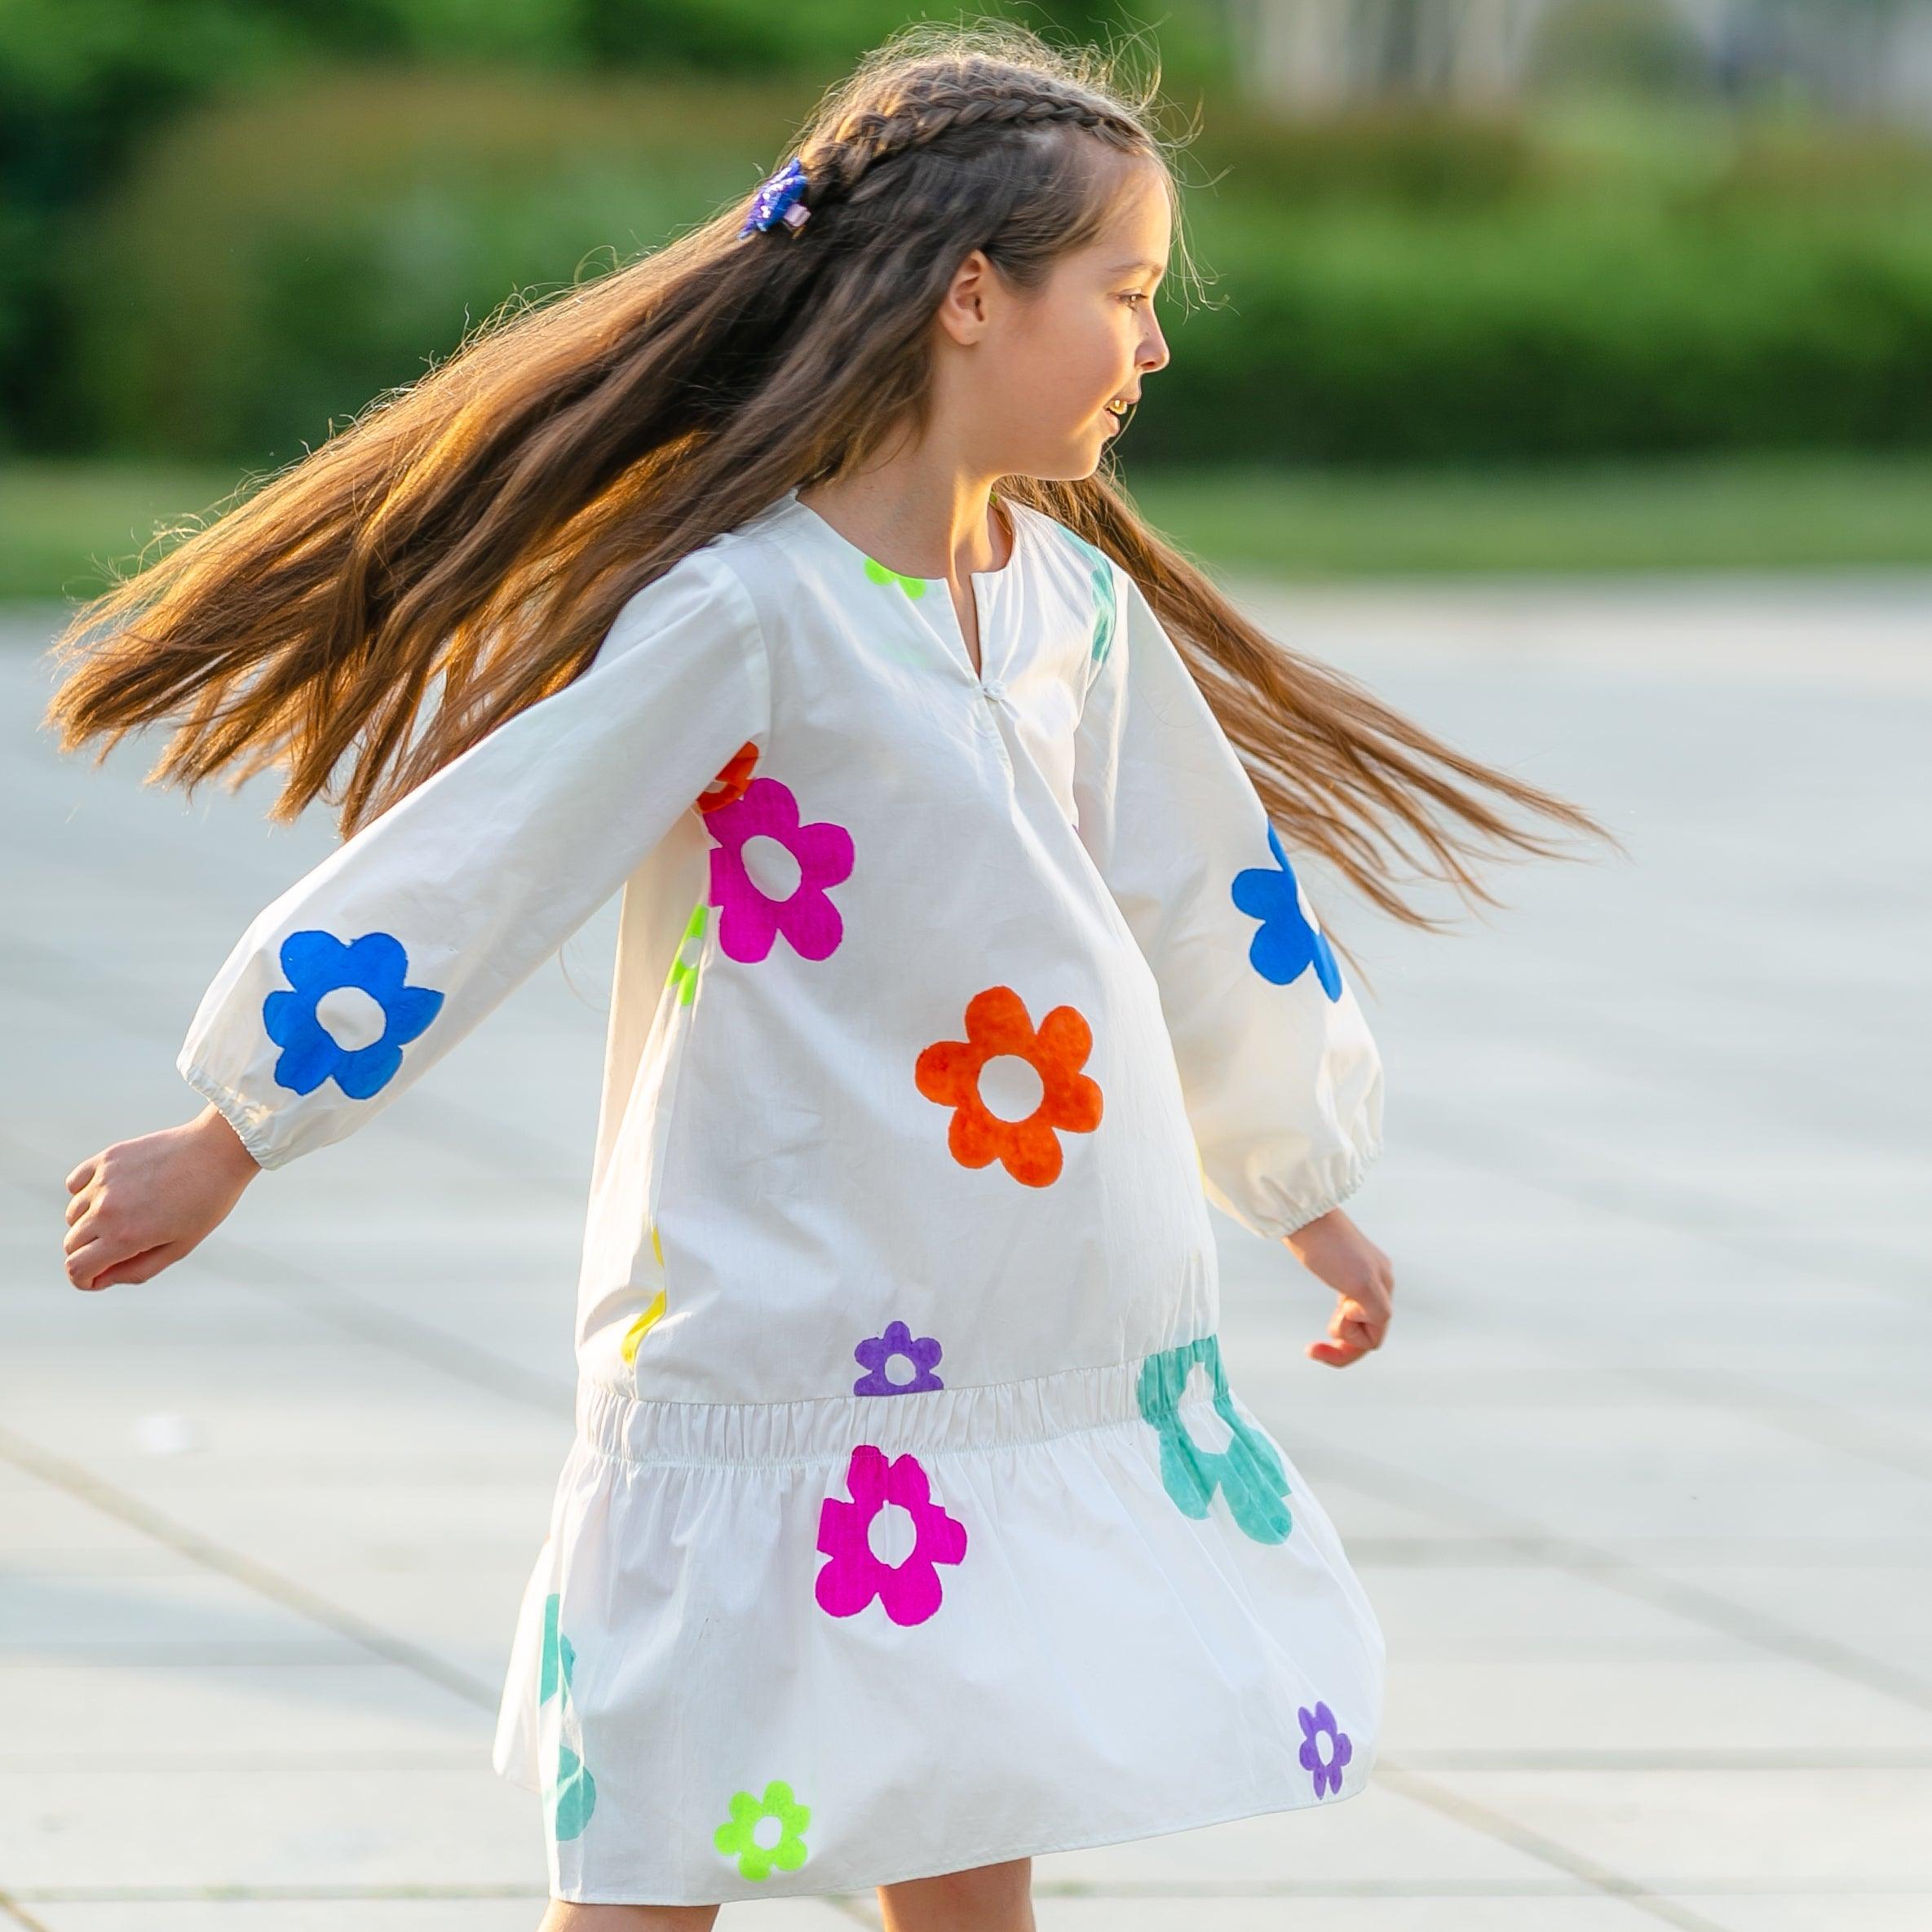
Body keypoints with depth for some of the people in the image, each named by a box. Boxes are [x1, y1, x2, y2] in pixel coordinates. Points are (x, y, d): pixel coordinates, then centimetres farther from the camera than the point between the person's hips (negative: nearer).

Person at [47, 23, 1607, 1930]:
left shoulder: (1076, 602, 7)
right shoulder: (742, 611, -16)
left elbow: (1198, 894, 20)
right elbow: (462, 872, -14)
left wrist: (1303, 1187, 31)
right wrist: (225, 1147, -10)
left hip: (1047, 1335, 7)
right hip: (783, 1353, -7)